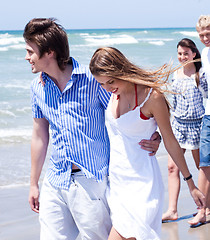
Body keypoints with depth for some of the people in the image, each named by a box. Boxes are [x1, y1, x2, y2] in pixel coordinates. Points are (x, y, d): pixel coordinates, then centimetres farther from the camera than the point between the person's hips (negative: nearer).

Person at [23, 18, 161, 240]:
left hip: (91, 182, -5)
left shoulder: (92, 79, -9)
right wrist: (33, 184, 21)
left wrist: (153, 138, -23)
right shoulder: (37, 87, 9)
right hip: (54, 182, 5)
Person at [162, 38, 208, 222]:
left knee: (202, 167, 7)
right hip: (178, 124, 5)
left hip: (197, 124, -5)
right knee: (172, 167, -1)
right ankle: (172, 210, 3)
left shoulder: (201, 75, -9)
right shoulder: (176, 74, 7)